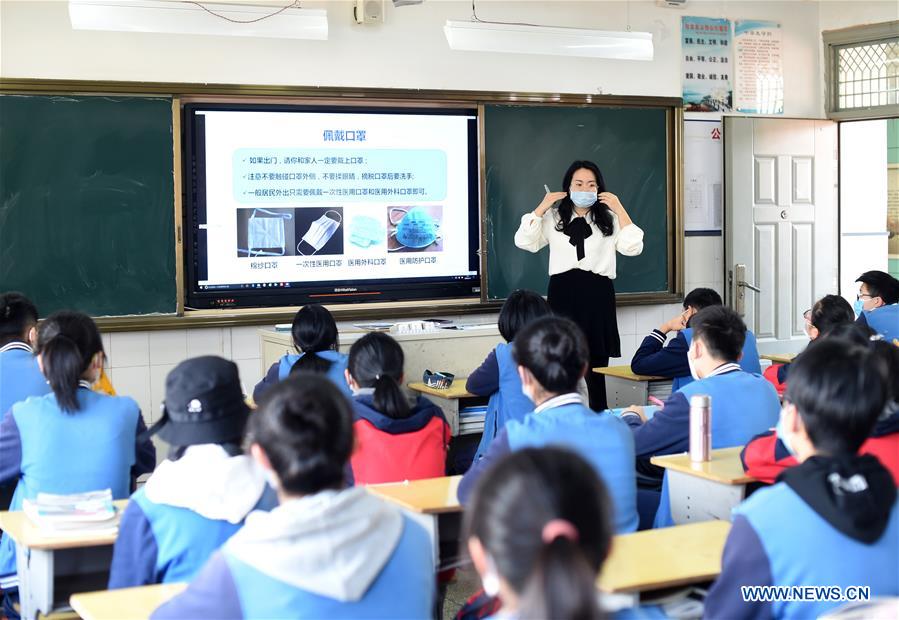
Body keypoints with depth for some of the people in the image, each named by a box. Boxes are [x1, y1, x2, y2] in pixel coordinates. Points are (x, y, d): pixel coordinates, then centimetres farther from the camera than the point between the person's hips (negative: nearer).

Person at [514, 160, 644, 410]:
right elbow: (523, 241, 1)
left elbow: (633, 248, -2)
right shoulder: (554, 218, 10)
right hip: (563, 293, 0)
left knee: (596, 366, 3)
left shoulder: (609, 219, 10)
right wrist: (541, 208, -1)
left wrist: (620, 210, -4)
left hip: (598, 294, 0)